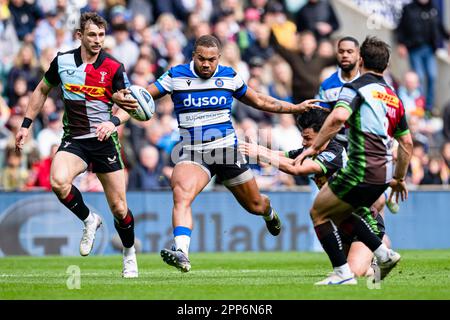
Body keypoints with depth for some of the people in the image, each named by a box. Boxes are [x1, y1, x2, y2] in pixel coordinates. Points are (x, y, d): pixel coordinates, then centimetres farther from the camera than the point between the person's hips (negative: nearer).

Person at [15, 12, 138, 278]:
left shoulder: (113, 68, -5)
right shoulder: (62, 61, 2)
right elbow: (42, 91, 18)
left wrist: (113, 122, -23)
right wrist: (26, 125, 16)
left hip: (104, 141, -1)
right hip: (73, 141, 1)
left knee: (119, 207, -1)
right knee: (58, 181, -30)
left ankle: (130, 255, 26)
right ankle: (89, 220, -2)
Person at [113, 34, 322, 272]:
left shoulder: (229, 77, 3)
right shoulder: (175, 76, -2)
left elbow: (259, 101, 16)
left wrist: (296, 108, 15)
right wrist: (122, 98, -26)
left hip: (226, 149, 2)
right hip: (191, 152, -2)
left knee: (254, 205, 13)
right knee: (181, 195, -31)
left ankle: (269, 214, 52)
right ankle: (181, 254, -43)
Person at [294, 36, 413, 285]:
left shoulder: (357, 87, -5)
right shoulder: (393, 97, 19)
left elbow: (338, 117, -25)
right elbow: (407, 143, 22)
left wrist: (313, 148, -20)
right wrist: (399, 178, 31)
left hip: (360, 170, -8)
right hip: (382, 176, 8)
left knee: (318, 213, 7)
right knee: (339, 214, 26)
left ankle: (343, 273, -2)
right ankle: (384, 255, 16)